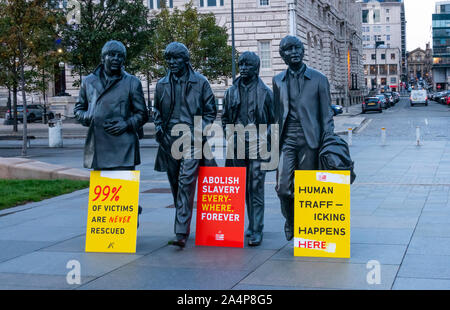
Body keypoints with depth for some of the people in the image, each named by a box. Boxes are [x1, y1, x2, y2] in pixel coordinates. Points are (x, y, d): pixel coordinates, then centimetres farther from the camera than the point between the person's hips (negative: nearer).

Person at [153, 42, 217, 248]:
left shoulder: (200, 82, 2)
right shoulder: (162, 84, 11)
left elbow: (210, 111, 7)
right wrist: (159, 129, 7)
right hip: (169, 140, 5)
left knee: (186, 183, -15)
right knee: (175, 185, 11)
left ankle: (181, 233, -20)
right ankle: (183, 224, 26)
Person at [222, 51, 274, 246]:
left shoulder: (265, 92, 2)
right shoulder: (231, 91, 12)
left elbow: (273, 120, 4)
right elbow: (225, 118, 20)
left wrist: (264, 138, -6)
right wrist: (230, 135, 7)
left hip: (257, 146, -4)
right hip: (237, 146, 4)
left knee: (256, 188, -7)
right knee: (243, 188, 9)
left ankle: (256, 231, -5)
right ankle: (252, 225, 21)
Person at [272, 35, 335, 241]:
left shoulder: (318, 79, 6)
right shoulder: (278, 81, 14)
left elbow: (326, 113, 5)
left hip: (309, 140, -2)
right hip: (286, 140, 2)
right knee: (283, 187, -9)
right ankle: (290, 222, 17)